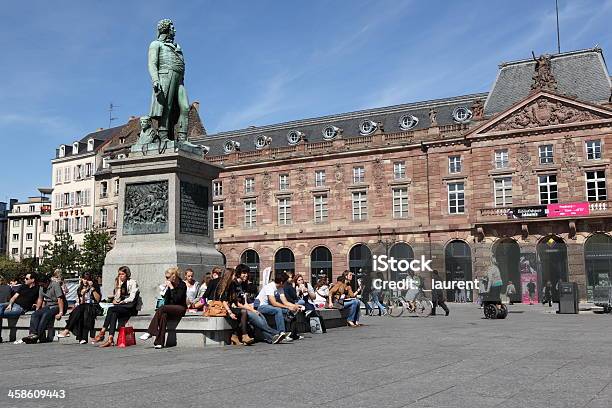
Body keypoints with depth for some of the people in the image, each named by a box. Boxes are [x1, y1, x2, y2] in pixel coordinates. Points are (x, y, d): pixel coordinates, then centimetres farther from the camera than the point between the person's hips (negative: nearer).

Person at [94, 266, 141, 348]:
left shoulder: (132, 282, -1)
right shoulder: (119, 283, 17)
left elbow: (131, 298, -10)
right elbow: (117, 298, 6)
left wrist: (120, 302, -12)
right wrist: (119, 286, -1)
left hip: (131, 307, -5)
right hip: (122, 308, 5)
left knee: (111, 309, -27)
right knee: (114, 314, -29)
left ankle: (102, 333, -23)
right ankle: (111, 339, -39)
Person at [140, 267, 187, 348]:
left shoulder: (182, 285, -6)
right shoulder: (169, 285, 11)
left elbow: (177, 299, -17)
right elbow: (166, 301, 12)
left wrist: (171, 287, -18)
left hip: (180, 308, -5)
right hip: (170, 309, 5)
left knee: (162, 308, -30)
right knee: (163, 315, -31)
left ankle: (149, 332, -28)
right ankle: (160, 342, -39)